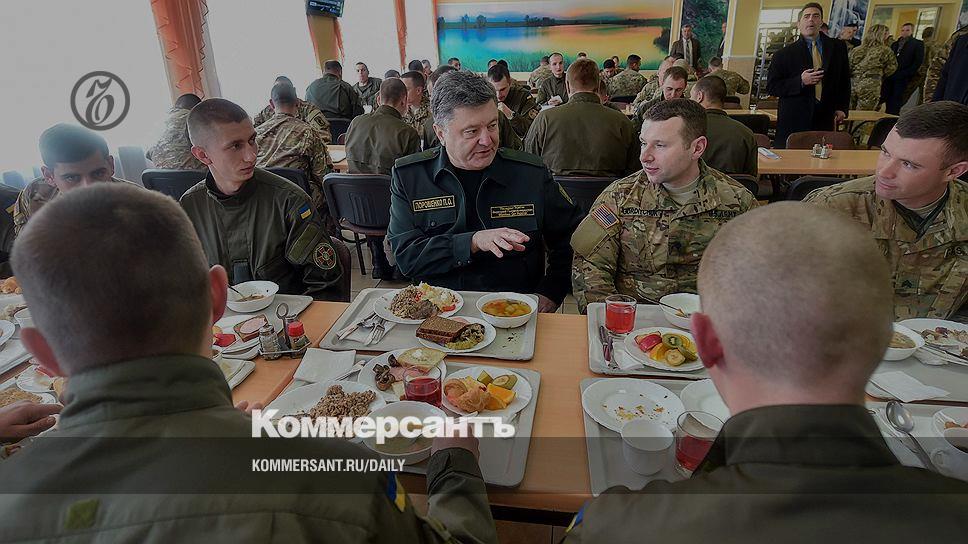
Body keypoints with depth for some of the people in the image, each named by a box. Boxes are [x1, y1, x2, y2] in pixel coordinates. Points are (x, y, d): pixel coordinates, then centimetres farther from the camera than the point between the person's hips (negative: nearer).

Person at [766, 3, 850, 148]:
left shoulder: (838, 47, 13)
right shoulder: (785, 53, 2)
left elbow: (845, 80, 19)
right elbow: (771, 86, -2)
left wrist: (842, 108, 8)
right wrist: (800, 81, -15)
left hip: (825, 120, 3)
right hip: (794, 121, -3)